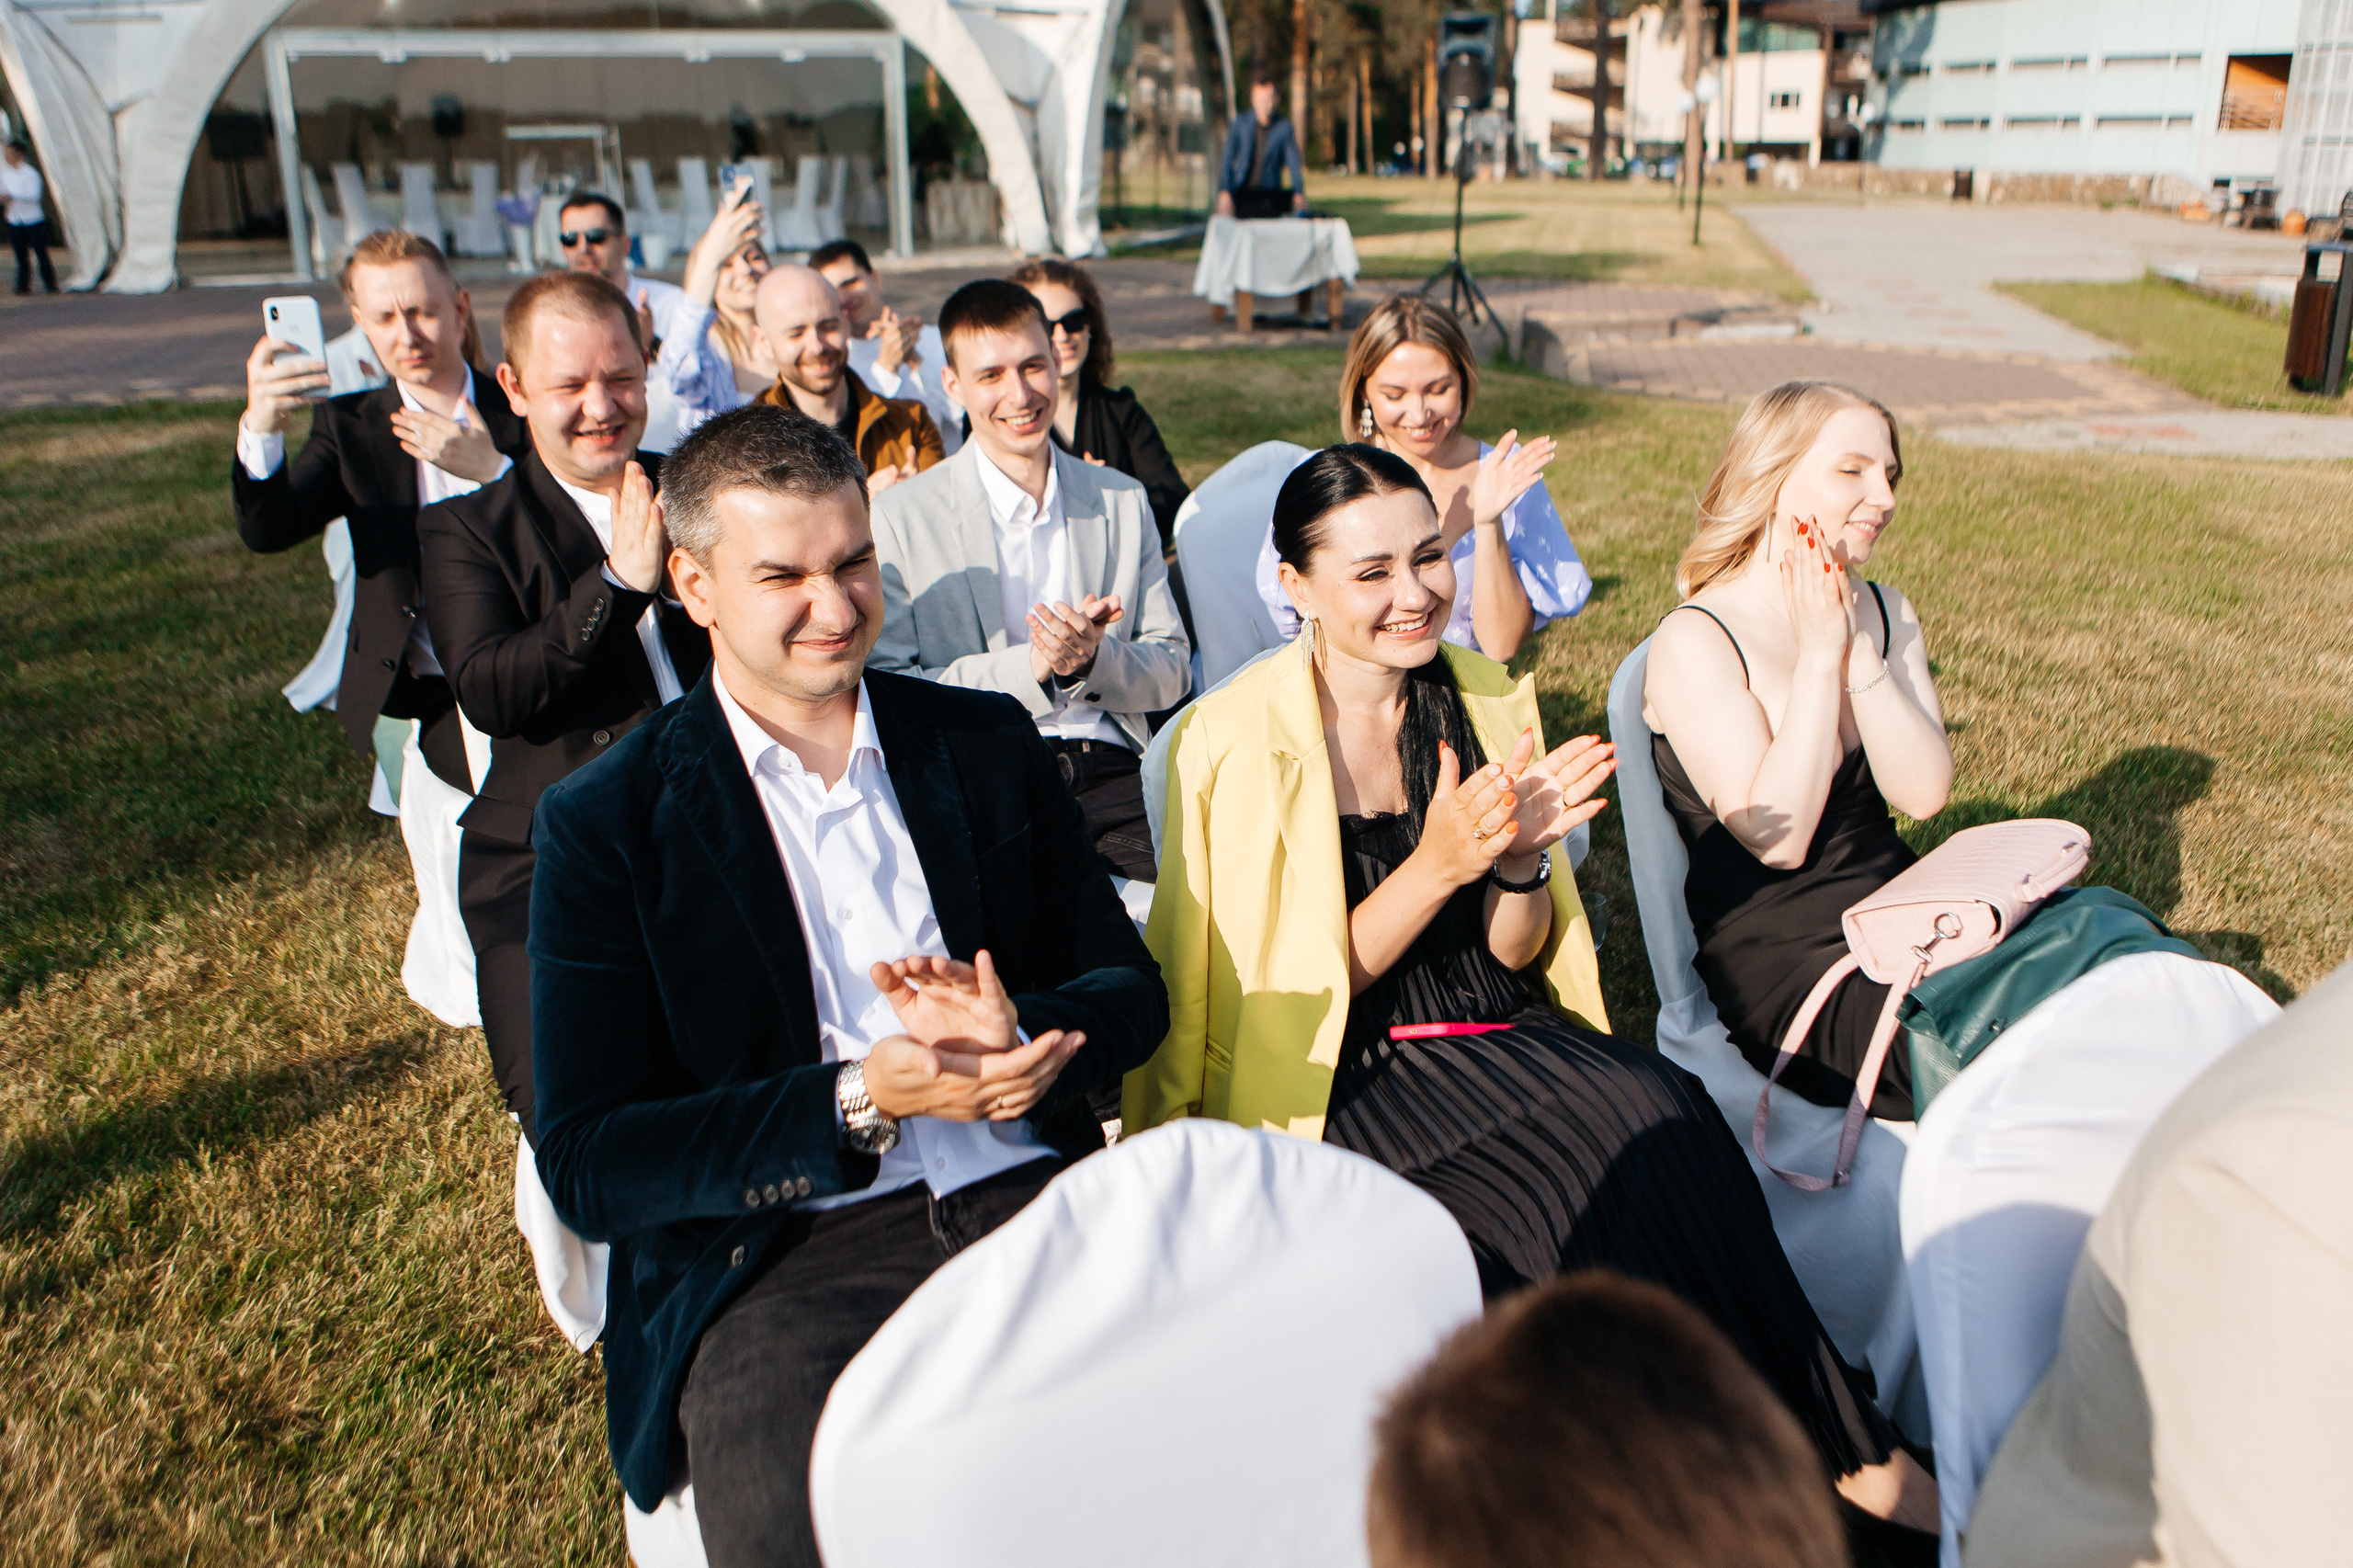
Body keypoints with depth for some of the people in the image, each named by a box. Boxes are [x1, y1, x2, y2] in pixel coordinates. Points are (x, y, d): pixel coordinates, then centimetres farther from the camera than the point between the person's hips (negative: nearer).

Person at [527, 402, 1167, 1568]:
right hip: (776, 1266, -2)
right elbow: (587, 1166, -3)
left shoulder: (986, 745, 12)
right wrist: (861, 1101, -17)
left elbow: (1130, 990, 13)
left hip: (1026, 1199, 3)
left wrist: (1018, 1034, -11)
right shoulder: (605, 824, 2)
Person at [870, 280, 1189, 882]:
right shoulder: (899, 517, 4)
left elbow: (1171, 671, 14)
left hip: (1113, 774, 5)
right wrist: (1028, 667, -14)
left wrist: (1091, 661, -8)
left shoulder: (1123, 501, 16)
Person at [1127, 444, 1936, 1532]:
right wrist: (1434, 866, -22)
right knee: (1594, 1193, -27)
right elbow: (1291, 999, -9)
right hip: (1340, 1080, -4)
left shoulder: (1487, 700, 6)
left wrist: (1520, 859, -13)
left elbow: (1517, 957, 10)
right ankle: (1833, 1453, -6)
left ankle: (1839, 1449, -10)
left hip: (1498, 1038, 4)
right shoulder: (1233, 742, -8)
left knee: (1660, 1110, -27)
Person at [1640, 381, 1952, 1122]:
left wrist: (1856, 649, -12)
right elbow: (1776, 838, -18)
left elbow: (1925, 795, -2)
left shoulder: (1884, 613, 11)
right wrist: (1819, 652, -15)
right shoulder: (1695, 642, -10)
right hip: (1785, 970, -6)